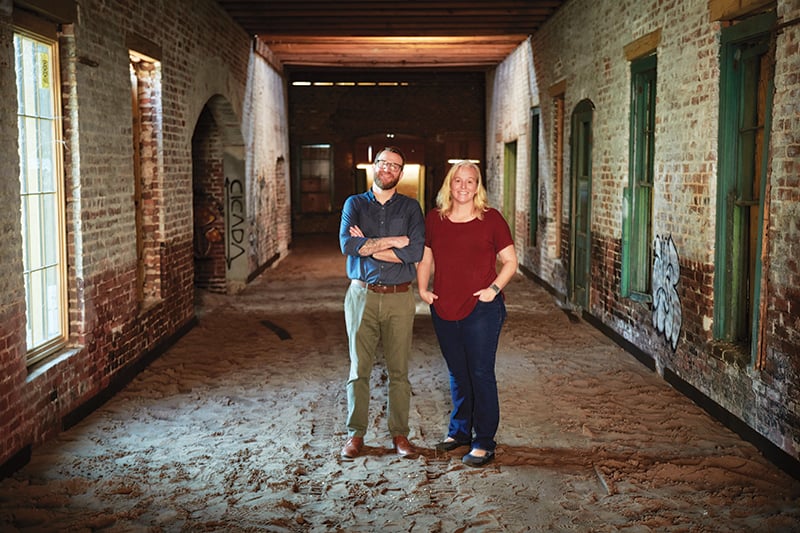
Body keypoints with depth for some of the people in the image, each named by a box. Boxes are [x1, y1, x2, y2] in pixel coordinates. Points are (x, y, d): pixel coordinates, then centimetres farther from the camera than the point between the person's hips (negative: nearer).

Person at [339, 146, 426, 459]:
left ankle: (399, 434, 16)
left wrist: (366, 246, -10)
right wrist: (392, 240, -12)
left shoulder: (410, 208, 6)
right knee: (359, 369, 3)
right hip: (362, 295, 0)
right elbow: (346, 244, -11)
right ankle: (355, 434, 14)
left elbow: (416, 251, -10)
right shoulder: (355, 204, 7)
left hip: (399, 297, 0)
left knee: (399, 370, 5)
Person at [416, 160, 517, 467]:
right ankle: (460, 430, 32)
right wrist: (422, 288, 4)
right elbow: (425, 258, 18)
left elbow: (510, 261, 2)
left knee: (481, 374, -2)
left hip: (481, 309, -4)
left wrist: (494, 288, -12)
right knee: (457, 375, 16)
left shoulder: (491, 219, -3)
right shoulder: (434, 219, 6)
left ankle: (484, 443, 7)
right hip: (443, 309, 4)